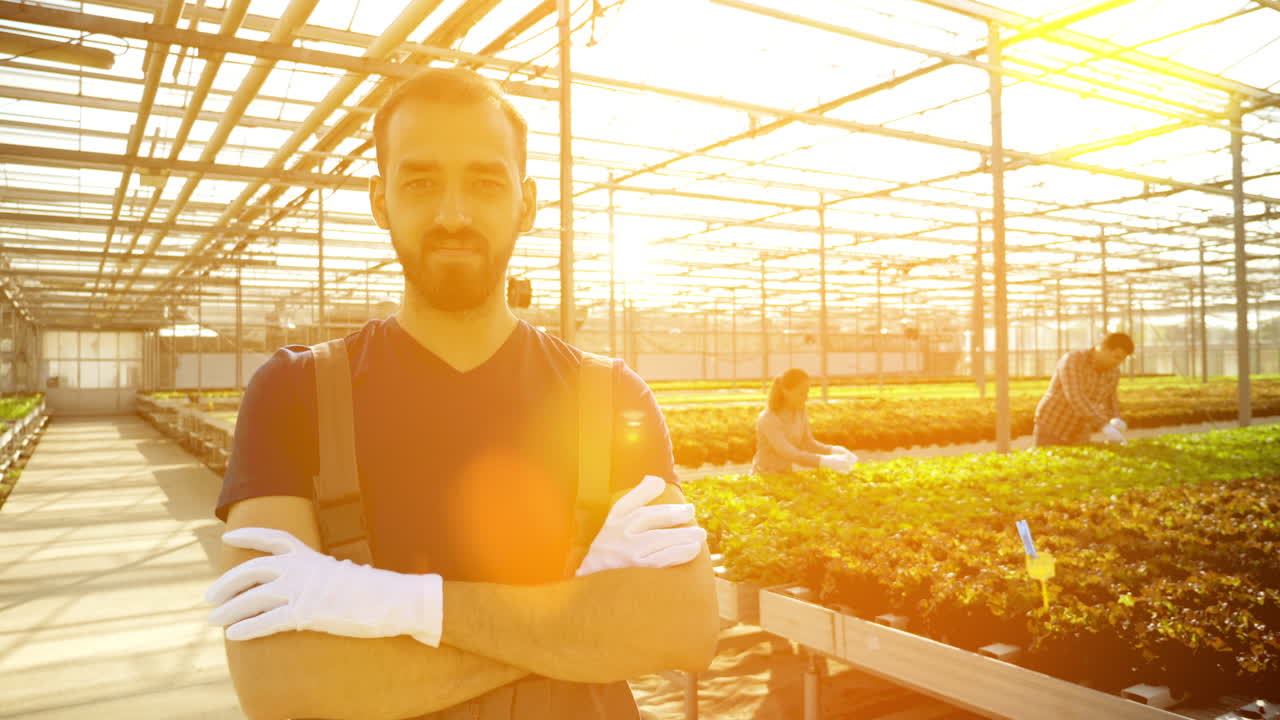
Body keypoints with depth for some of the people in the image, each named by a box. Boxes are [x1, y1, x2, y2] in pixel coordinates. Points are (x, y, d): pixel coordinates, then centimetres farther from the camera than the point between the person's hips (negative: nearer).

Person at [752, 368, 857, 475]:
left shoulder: (800, 413, 0)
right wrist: (826, 461, -33)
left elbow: (808, 444, 2)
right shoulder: (767, 419, -21)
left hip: (786, 475, 6)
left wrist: (834, 450, -13)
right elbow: (790, 454, -27)